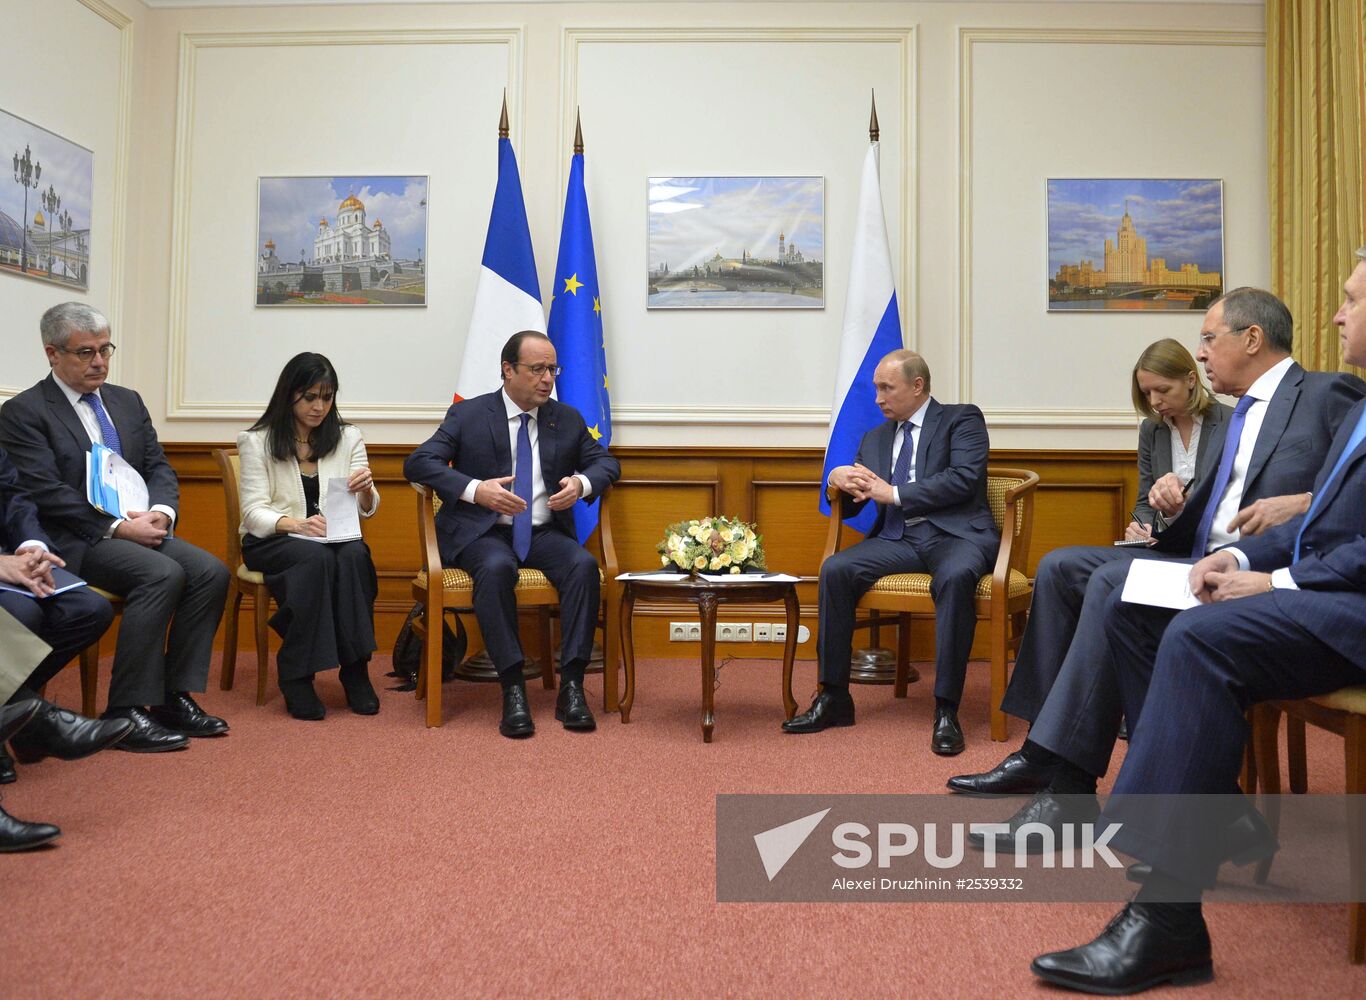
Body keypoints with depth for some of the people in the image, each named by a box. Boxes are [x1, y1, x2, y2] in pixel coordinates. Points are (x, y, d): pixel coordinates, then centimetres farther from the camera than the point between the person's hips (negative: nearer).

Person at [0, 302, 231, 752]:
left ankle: (175, 695, -11)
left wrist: (160, 511, -8)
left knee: (211, 572, -19)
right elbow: (47, 492, -12)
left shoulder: (127, 401, 17)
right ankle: (126, 712, -23)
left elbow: (159, 466, 14)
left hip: (138, 528, 6)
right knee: (163, 574, -31)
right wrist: (118, 527, -19)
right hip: (74, 539, -6)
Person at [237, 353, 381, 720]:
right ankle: (296, 676, -29)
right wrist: (294, 524, -29)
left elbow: (366, 509, 3)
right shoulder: (257, 441, 0)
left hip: (333, 537, 3)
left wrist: (366, 491, -22)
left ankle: (355, 669, -26)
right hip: (271, 541, -2)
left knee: (354, 556, -33)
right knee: (317, 558, -36)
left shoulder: (347, 437, 8)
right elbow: (254, 512, -8)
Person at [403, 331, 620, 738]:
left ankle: (571, 686, -26)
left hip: (545, 534, 3)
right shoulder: (467, 415, 3)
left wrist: (582, 483, -7)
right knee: (496, 568, -37)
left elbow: (606, 463, 18)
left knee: (585, 565, -29)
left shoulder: (568, 419, 13)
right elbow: (418, 462, -5)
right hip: (483, 533, -3)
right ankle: (513, 689, -31)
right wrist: (474, 489, -21)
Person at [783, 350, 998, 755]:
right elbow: (848, 506, 22)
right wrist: (838, 480, -2)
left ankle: (946, 710, -31)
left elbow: (964, 479, -12)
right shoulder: (875, 438, 22)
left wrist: (895, 494, -12)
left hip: (954, 534, -5)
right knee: (835, 569, -21)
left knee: (956, 577, -38)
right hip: (897, 539, 5)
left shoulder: (962, 419, 6)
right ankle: (833, 698, -13)